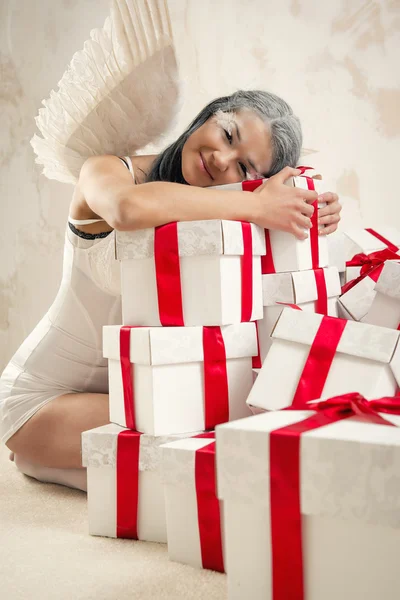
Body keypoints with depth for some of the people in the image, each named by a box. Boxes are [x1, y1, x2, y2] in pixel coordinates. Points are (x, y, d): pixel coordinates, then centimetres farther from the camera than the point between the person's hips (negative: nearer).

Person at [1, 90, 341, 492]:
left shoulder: (212, 217, -3)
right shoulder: (106, 171, -18)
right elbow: (129, 208, -43)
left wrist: (317, 218, -27)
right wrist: (256, 207, -35)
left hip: (125, 391, 6)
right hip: (41, 397, -6)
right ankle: (43, 461, 0)